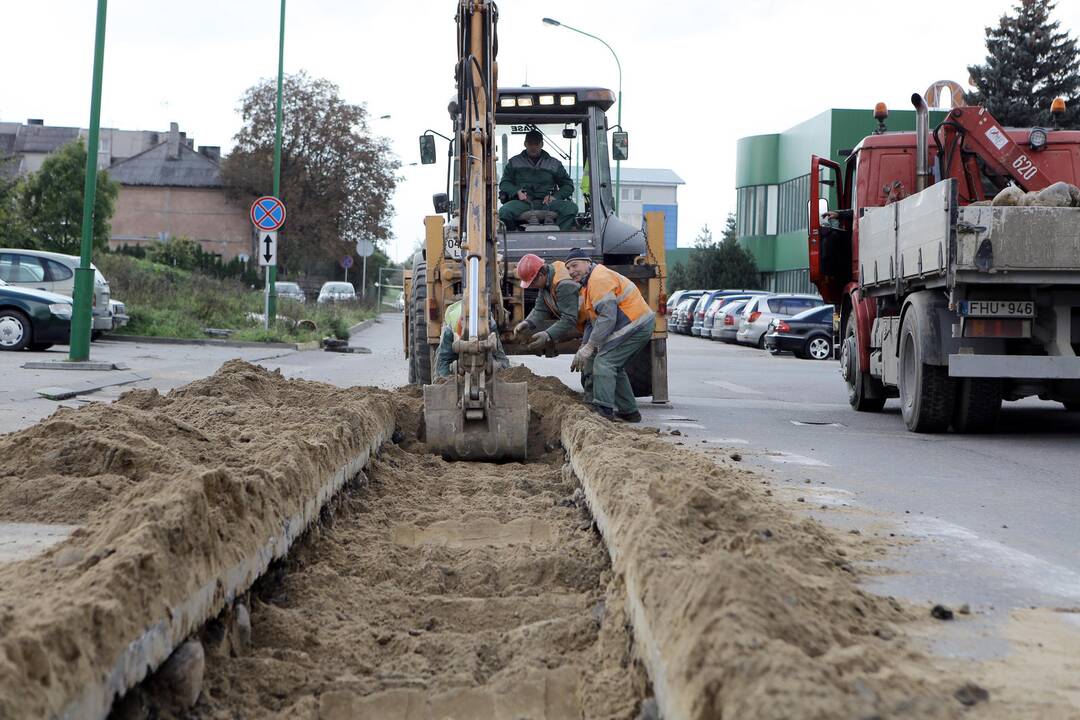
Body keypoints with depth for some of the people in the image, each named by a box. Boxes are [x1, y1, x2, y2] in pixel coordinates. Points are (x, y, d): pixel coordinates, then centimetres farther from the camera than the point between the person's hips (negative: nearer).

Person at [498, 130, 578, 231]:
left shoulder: (554, 164, 22)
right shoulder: (514, 162, 21)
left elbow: (568, 185, 21)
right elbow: (504, 184, 16)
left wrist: (555, 197, 1)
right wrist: (517, 192, -6)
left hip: (546, 203, 1)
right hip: (523, 203, -1)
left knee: (571, 208, -29)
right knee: (504, 211, -36)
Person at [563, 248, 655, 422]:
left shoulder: (600, 279, -17)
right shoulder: (589, 283, 19)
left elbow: (607, 317, -25)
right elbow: (592, 321, 22)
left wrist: (589, 348, -22)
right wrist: (583, 348, 10)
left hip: (636, 326, -11)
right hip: (639, 326, 11)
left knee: (604, 362, -17)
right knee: (614, 366, 20)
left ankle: (604, 408, -25)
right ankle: (629, 411, 28)